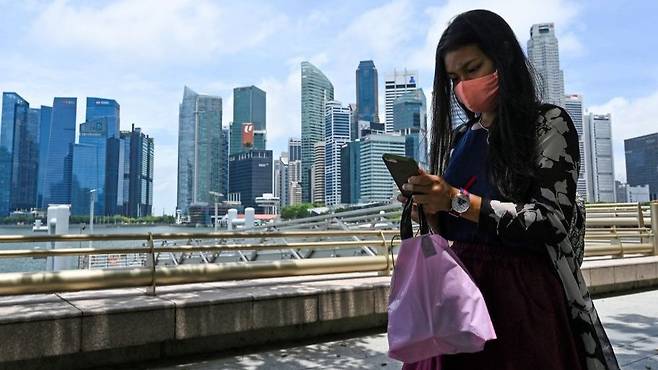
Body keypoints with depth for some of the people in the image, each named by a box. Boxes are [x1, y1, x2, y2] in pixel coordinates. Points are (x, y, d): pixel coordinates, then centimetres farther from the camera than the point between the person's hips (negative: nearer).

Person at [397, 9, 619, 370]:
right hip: (460, 286, 5)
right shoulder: (459, 139, 9)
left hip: (525, 292, -4)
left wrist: (457, 200, -20)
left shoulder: (549, 123, -4)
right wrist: (429, 209, -9)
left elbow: (552, 221, -15)